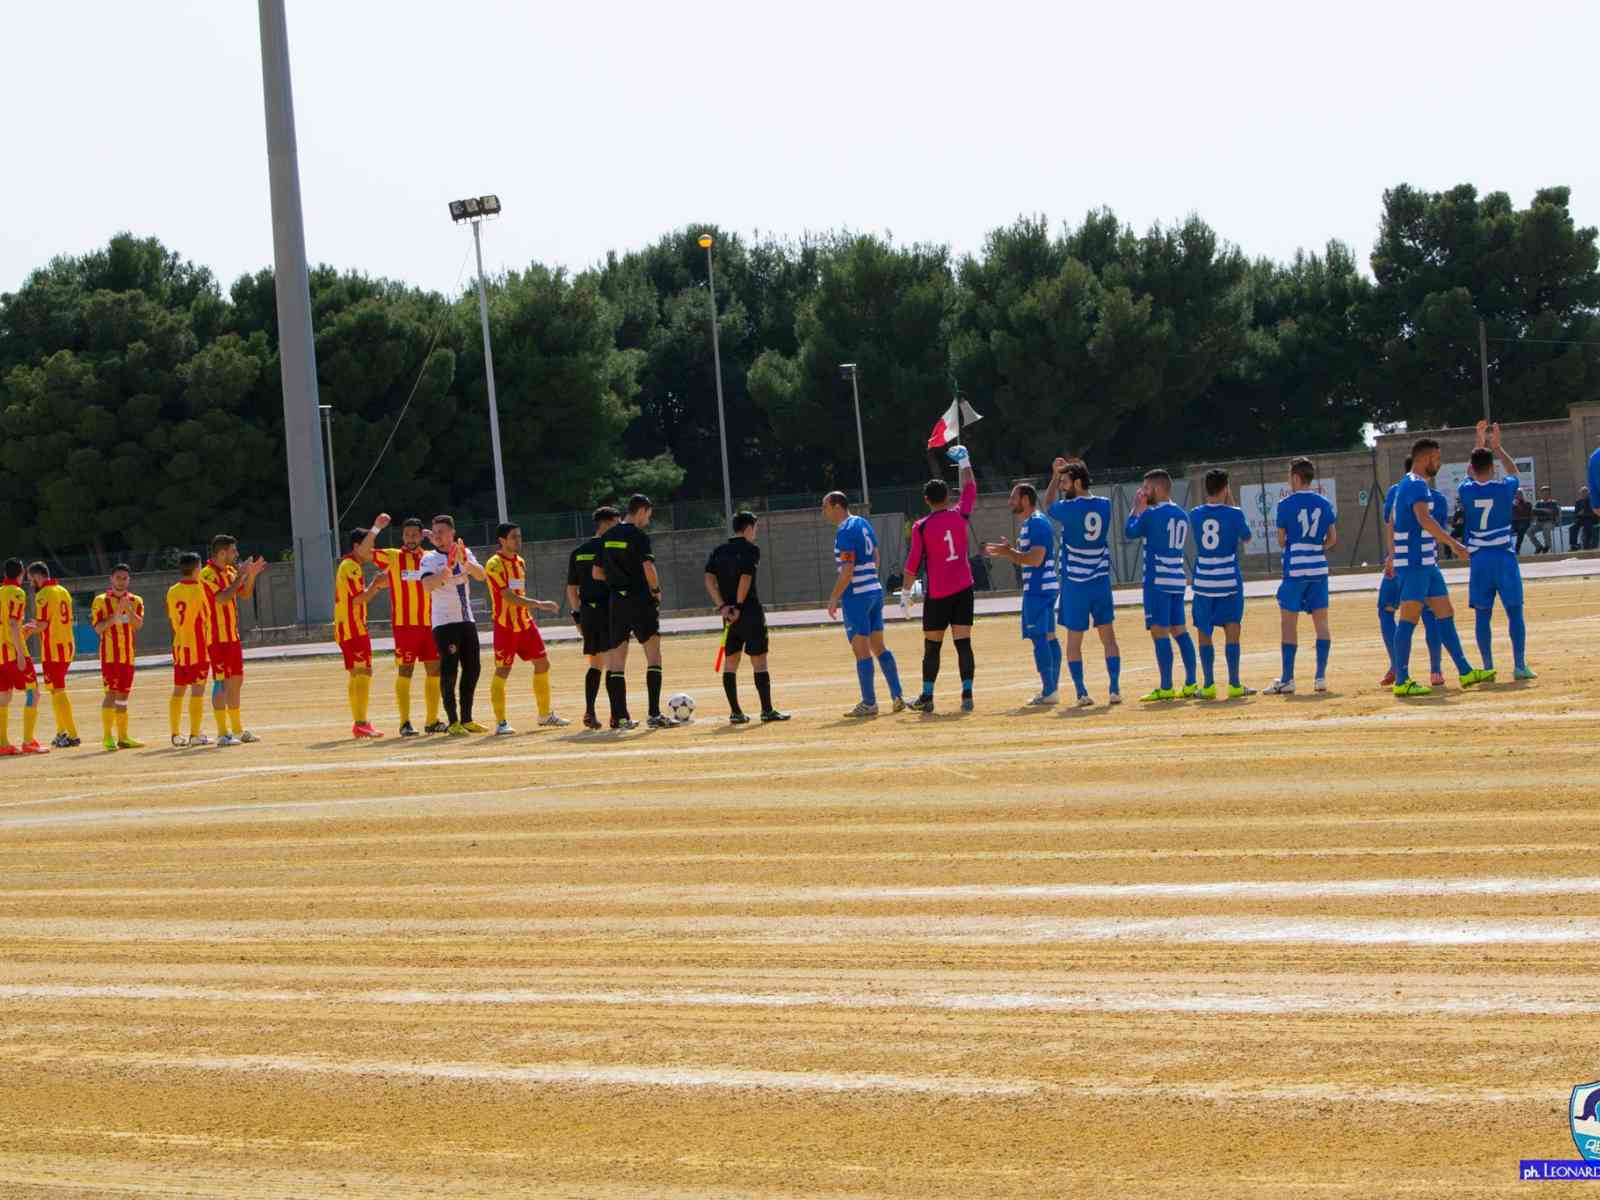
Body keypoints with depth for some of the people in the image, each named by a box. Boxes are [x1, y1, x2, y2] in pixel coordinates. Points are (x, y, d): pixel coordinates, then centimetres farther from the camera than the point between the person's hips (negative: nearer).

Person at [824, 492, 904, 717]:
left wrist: (834, 598, -16)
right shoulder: (863, 523, 12)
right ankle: (897, 696, 12)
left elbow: (847, 570, -21)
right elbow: (876, 557, 22)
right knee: (878, 646, 14)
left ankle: (869, 703, -1)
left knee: (861, 650, -3)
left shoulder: (845, 531, -15)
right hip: (875, 590, 9)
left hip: (856, 596, -9)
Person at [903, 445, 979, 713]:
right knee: (963, 642, 0)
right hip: (964, 589, 2)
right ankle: (967, 694, -7)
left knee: (932, 646, 7)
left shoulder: (921, 527, -7)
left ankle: (927, 697, 11)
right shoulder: (959, 515, 0)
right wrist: (964, 462, 28)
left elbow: (913, 563, -5)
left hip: (938, 593, -2)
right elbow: (970, 489, 17)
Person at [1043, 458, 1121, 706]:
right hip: (1101, 580, 4)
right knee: (1108, 636, 8)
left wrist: (1055, 475, 14)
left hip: (1075, 582, -4)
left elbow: (1048, 507, 9)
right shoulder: (1104, 505, 2)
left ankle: (1081, 692, 1)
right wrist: (1064, 473, 21)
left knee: (1074, 640, 4)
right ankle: (1115, 689, 2)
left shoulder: (1068, 508, -13)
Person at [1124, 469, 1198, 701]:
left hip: (1157, 580, -8)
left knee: (1160, 632, -6)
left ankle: (1165, 687, -9)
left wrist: (1137, 508, 14)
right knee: (1179, 630, 12)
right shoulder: (1182, 515, 12)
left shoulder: (1152, 514, -10)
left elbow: (1129, 533, 3)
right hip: (1177, 579, 8)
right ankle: (1191, 684, 10)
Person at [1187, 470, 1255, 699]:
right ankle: (1234, 685, -1)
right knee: (1232, 631, 2)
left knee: (1203, 634, 8)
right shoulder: (1233, 513, -9)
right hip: (1229, 581, -2)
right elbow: (1246, 538, 8)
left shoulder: (1195, 514, 0)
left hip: (1203, 580, 2)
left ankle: (1208, 685, 6)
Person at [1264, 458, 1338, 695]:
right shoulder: (1324, 503, 5)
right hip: (1319, 568, 4)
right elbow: (1332, 539, 6)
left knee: (1289, 624, 1)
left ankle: (1287, 680, 0)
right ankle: (1321, 677, 3)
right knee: (1321, 622, 7)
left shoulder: (1285, 504, -6)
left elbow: (1281, 541, -1)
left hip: (1294, 569, -4)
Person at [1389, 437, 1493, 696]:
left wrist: (1393, 558, 29)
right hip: (1414, 563, -10)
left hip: (1427, 563, 10)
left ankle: (1465, 672, 15)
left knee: (1445, 614, 11)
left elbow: (1394, 524, 25)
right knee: (1409, 619, -8)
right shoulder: (1416, 485, -14)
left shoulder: (1411, 484, 18)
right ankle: (1402, 682, -7)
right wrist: (1454, 543, -35)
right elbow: (1424, 519, -30)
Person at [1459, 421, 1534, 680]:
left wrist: (1480, 444, 30)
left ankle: (1488, 667, 4)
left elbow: (1471, 474, 22)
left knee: (1483, 616, 5)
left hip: (1479, 560, 2)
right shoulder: (1504, 488, -7)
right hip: (1505, 558, -2)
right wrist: (1497, 446, 24)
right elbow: (1514, 472, 17)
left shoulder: (1466, 490, -2)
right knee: (1515, 612, 2)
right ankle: (1520, 665, -2)